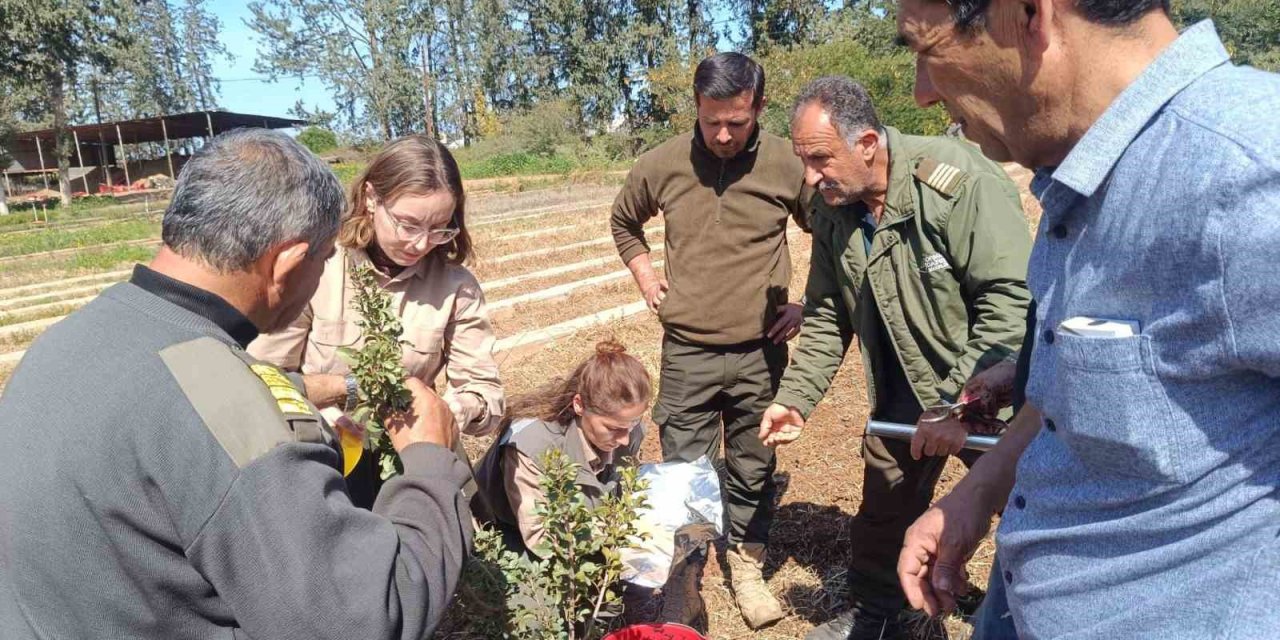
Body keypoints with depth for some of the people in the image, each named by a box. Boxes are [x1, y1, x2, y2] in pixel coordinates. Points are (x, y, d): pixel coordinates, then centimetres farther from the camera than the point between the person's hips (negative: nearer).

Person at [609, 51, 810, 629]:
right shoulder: (662, 164, -4)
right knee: (683, 470, 11)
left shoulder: (788, 164, -8)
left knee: (754, 468, 13)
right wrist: (644, 275, 5)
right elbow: (624, 221, 17)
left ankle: (746, 566, 32)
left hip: (760, 350, 0)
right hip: (686, 350, 1)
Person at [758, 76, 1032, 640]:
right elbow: (827, 315, 6)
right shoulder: (831, 207, -4)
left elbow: (1012, 300, -28)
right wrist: (796, 397, 0)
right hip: (902, 397, 6)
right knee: (882, 515, 19)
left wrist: (957, 404, -29)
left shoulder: (959, 181, -26)